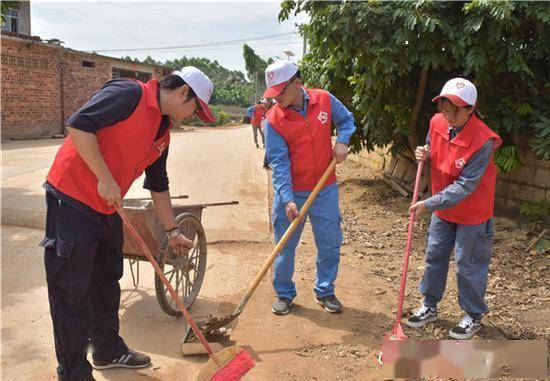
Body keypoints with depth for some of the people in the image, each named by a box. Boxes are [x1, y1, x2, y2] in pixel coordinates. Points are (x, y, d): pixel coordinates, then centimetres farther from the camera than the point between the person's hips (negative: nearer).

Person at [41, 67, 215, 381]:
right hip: (72, 200, -9)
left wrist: (173, 231, 21)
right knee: (72, 290, 1)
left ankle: (108, 349, 37)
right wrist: (106, 179, -21)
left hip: (108, 208, 9)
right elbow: (79, 125, -23)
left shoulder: (163, 133, 11)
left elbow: (159, 185, 19)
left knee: (106, 281, 19)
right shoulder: (128, 93, -15)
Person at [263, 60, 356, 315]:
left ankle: (325, 291, 30)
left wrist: (342, 141, -8)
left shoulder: (325, 100, -7)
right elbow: (279, 163, -15)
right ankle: (284, 294, 28)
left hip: (325, 190, 2)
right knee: (285, 246, 9)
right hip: (291, 193, -2)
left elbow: (346, 120, 12)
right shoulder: (273, 120, -13)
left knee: (330, 244, 10)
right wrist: (287, 199, -23)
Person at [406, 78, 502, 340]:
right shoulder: (437, 122, -9)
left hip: (472, 212, -6)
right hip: (442, 209, 7)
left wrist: (429, 204, -29)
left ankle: (473, 317, 28)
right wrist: (425, 155, -11)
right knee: (434, 256, 16)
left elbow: (465, 186, -27)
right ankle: (429, 307, 35)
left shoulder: (482, 141, -29)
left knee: (468, 265, 6)